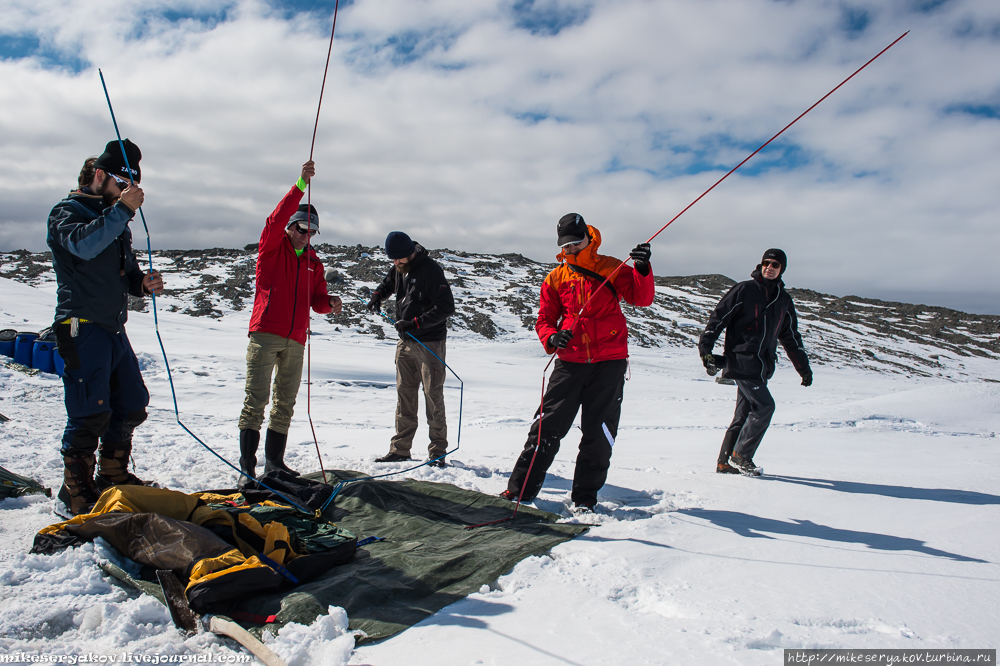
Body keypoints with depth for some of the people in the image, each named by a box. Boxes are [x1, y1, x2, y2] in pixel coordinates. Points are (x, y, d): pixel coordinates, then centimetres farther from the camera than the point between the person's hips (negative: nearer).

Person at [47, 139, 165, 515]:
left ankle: (114, 477, 26)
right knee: (90, 414, -8)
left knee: (131, 406, 12)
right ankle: (77, 492, 6)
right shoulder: (68, 212, -3)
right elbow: (82, 245, -26)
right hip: (82, 328, -8)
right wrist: (121, 209, -26)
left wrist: (143, 283, 3)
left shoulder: (117, 221, 21)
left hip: (114, 328, 8)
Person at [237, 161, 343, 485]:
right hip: (265, 334, -5)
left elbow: (317, 300, 17)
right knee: (256, 400, -9)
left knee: (285, 403, 10)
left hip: (296, 341, 5)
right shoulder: (272, 247, 4)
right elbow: (276, 220, -15)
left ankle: (274, 460, 20)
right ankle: (247, 467, -6)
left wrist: (330, 303, -7)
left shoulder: (314, 262, 18)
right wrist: (301, 185, -23)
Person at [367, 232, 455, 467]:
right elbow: (388, 284, 31)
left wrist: (415, 323, -24)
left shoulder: (430, 269, -15)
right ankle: (400, 449, 16)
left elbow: (447, 307, -21)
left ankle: (438, 451, 4)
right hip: (405, 342, 7)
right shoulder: (398, 268, 8)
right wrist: (377, 296, 8)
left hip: (430, 343, -7)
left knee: (433, 397, -4)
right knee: (404, 394, 9)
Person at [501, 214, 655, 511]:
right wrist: (552, 338, -10)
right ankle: (520, 489, 8)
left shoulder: (610, 268, 5)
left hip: (609, 362, -1)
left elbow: (640, 298, -4)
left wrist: (643, 270, -22)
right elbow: (544, 319, 11)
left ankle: (585, 497, 16)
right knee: (548, 426, -1)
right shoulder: (556, 278, 10)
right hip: (570, 362, 1)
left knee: (599, 433, 4)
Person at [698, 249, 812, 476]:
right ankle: (741, 455, -2)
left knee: (745, 414, 8)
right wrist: (705, 348, -12)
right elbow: (719, 317, -4)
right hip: (741, 361, -7)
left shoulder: (784, 300, 16)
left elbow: (791, 337, 24)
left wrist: (803, 366, 24)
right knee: (764, 405, -15)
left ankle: (726, 463, 16)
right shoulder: (744, 290, -3)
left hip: (762, 367, 7)